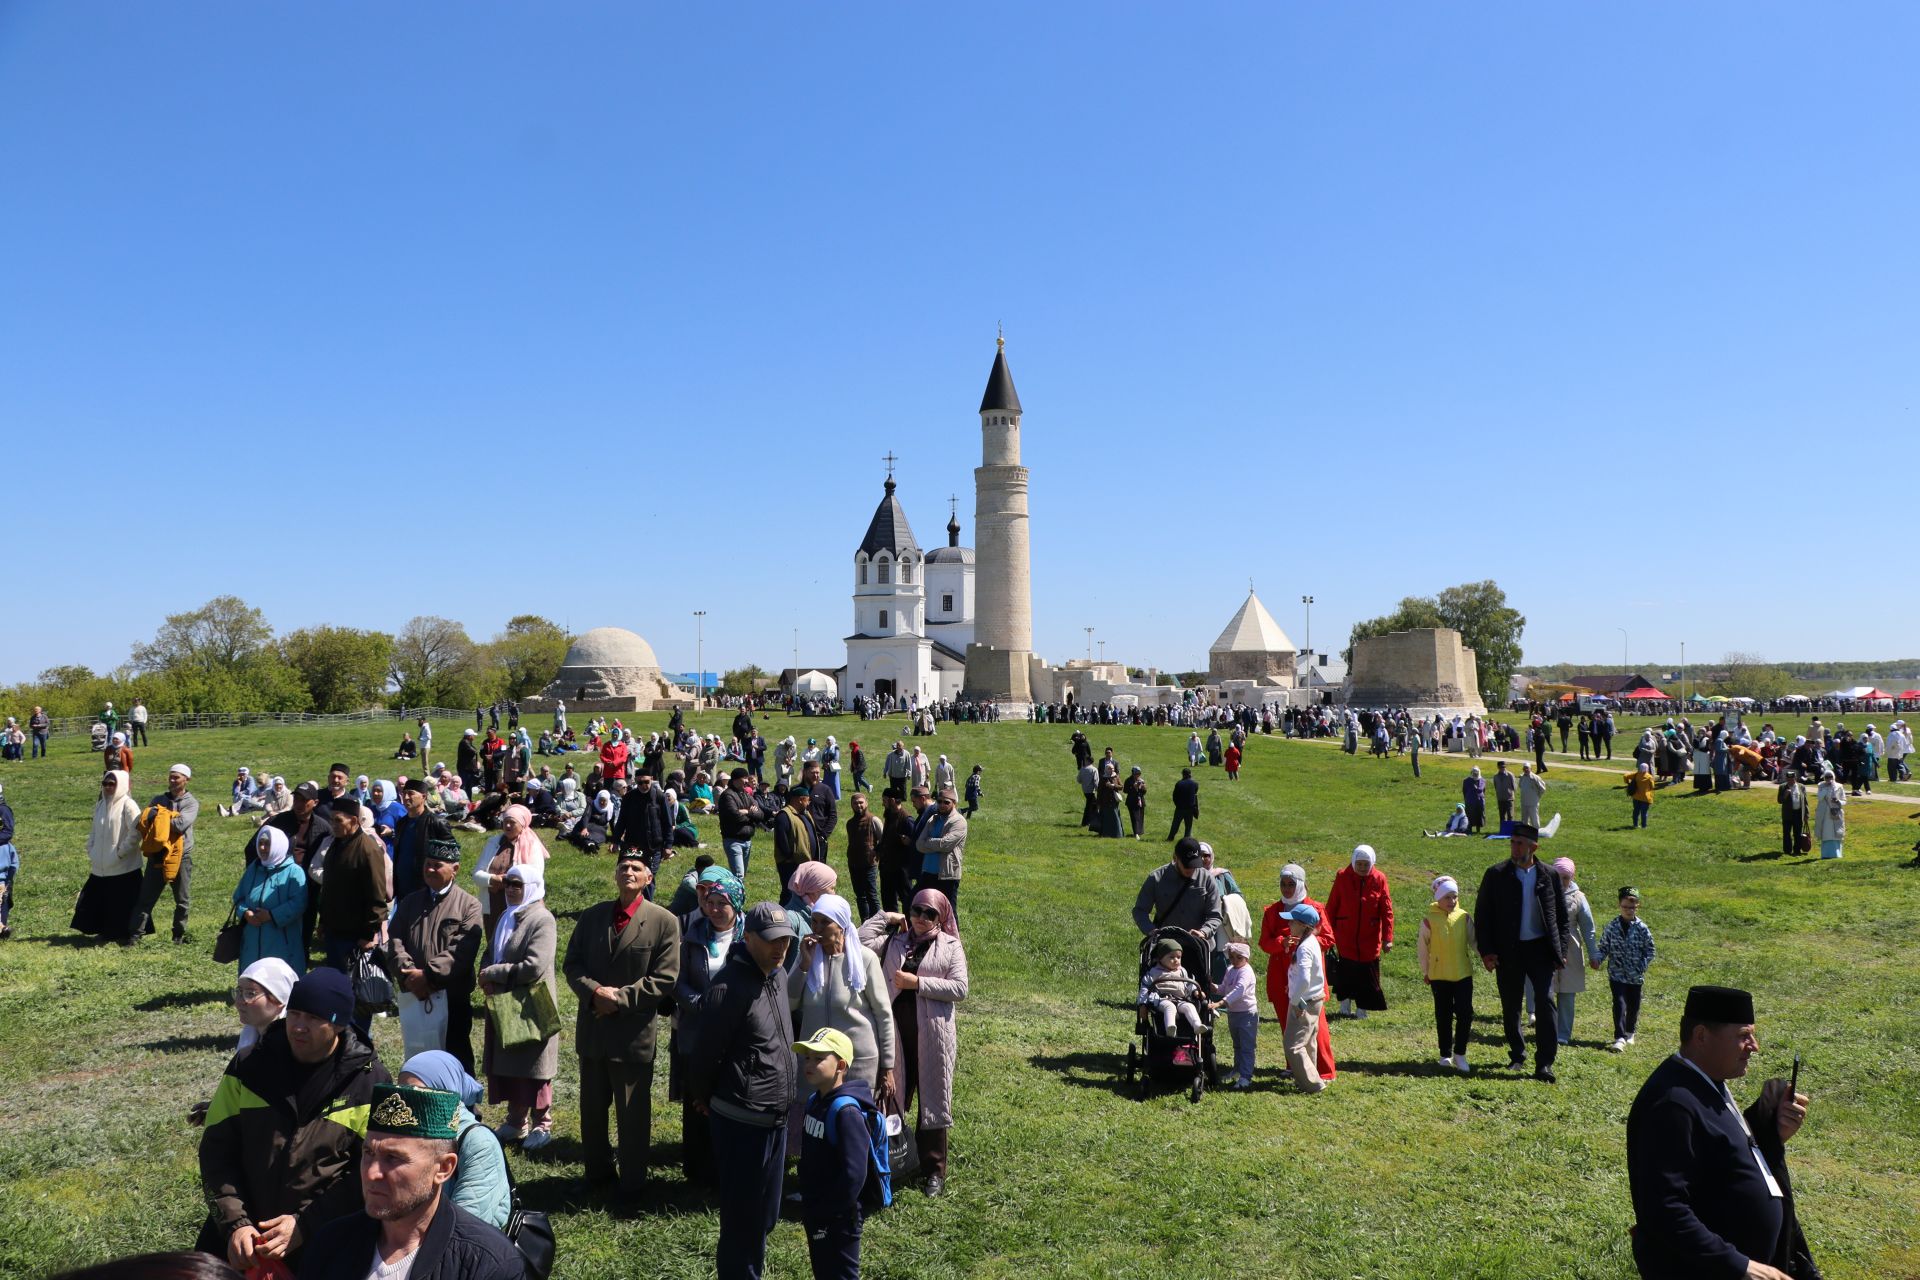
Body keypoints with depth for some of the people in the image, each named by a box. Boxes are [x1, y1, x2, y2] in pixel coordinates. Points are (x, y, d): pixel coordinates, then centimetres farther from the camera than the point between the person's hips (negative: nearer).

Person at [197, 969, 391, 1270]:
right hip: (240, 1239, 3)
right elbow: (217, 1150, 1)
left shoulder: (370, 1083, -8)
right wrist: (235, 1223, -10)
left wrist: (305, 1225, -15)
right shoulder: (248, 1066, 0)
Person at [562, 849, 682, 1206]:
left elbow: (664, 979, -11)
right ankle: (597, 1173, 37)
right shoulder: (592, 916, 5)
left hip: (634, 1033, -4)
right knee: (592, 1107, 18)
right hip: (592, 1028, 4)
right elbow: (572, 963, 4)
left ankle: (631, 1185, 21)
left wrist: (619, 998, -17)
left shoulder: (663, 922, -9)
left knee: (633, 1115, 6)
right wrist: (595, 992, -14)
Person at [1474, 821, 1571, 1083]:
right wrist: (1486, 951, -6)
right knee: (1510, 1007, 10)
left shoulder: (1550, 876, 2)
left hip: (1541, 949, 0)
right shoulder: (1496, 875, -1)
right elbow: (1482, 914, 0)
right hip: (1508, 951, 0)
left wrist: (1561, 951, 2)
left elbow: (1562, 916, 9)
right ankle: (1518, 1054, 27)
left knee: (1545, 1002, -7)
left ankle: (1544, 1063, -2)